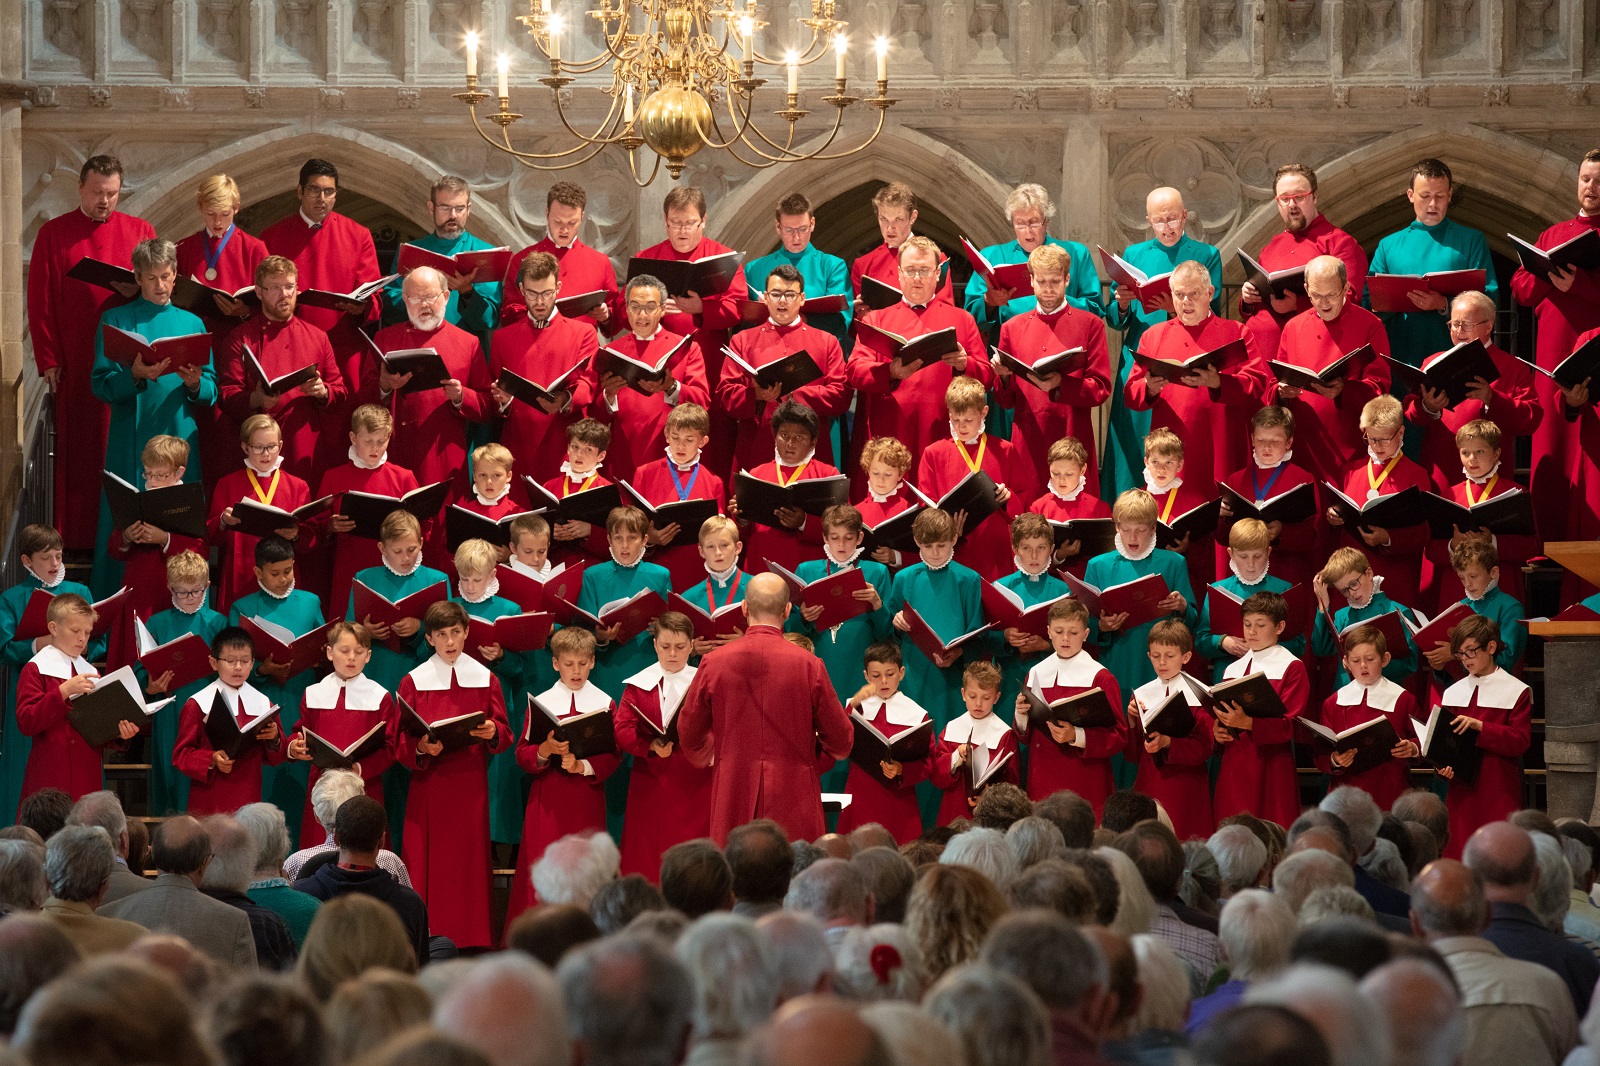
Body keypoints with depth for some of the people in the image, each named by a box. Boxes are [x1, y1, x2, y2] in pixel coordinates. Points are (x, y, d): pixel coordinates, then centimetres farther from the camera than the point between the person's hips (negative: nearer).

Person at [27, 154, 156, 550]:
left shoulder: (140, 232, 9)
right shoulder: (53, 234, 4)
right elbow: (40, 302, 1)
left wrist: (138, 291, -12)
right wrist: (48, 361, -6)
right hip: (74, 364, -1)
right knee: (79, 451, 0)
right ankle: (78, 537, 5)